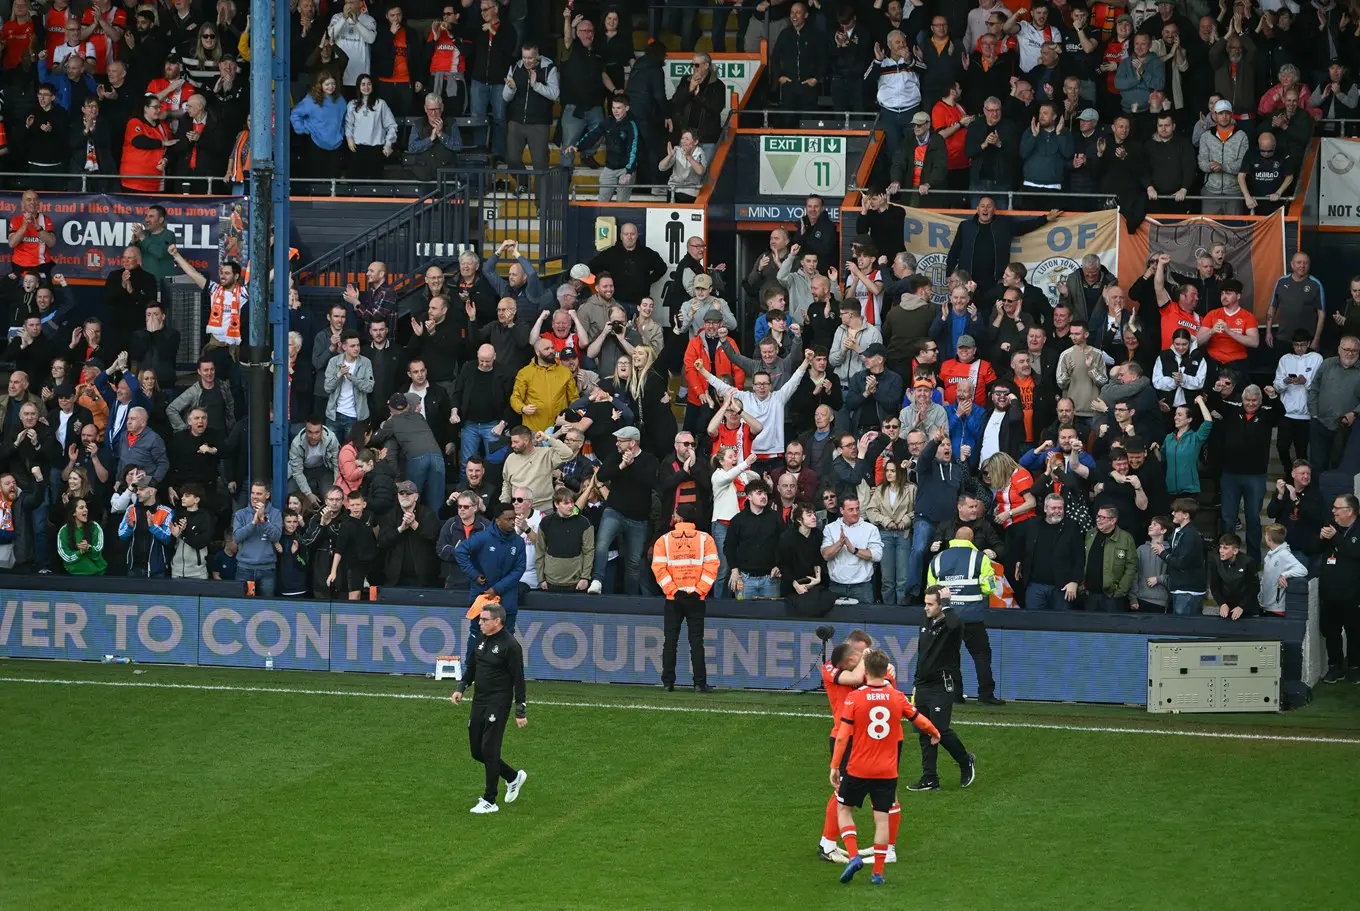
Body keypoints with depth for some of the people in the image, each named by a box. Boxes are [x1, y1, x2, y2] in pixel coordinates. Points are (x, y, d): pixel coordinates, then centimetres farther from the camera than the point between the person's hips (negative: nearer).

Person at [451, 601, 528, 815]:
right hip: (479, 702, 8)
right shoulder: (482, 640, 8)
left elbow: (518, 680, -12)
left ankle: (490, 801, 1)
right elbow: (471, 667, 22)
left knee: (489, 750, -8)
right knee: (477, 751, 11)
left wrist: (521, 712, -12)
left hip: (498, 704, -8)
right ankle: (513, 777, 32)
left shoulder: (510, 645, -14)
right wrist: (461, 688, 6)